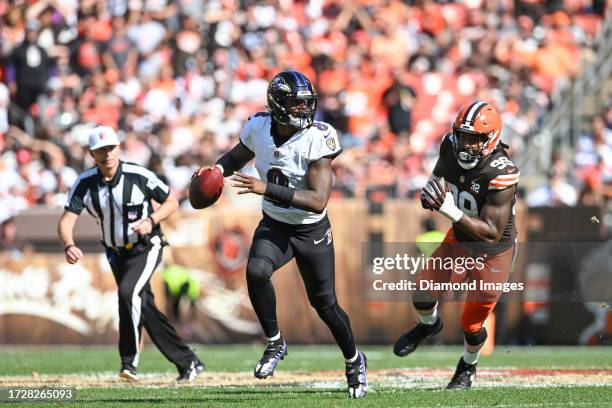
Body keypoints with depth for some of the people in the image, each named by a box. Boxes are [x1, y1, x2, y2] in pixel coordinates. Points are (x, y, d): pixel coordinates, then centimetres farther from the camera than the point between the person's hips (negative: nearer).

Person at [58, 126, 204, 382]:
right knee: (144, 307, 8)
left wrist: (151, 221, -25)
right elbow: (67, 220, -21)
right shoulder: (85, 183, -13)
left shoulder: (139, 176, -19)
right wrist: (69, 246, -42)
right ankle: (188, 363, 20)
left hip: (146, 248, -5)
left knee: (128, 292, -29)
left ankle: (130, 360, -20)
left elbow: (171, 202, -6)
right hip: (116, 253, 5)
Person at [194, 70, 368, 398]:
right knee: (256, 271, -28)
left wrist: (267, 189, -40)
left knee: (324, 303, 8)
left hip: (312, 230, -2)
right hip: (274, 226, 3)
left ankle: (354, 361, 36)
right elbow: (237, 156, 13)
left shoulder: (318, 139, -25)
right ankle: (274, 343, -6)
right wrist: (216, 170, -10)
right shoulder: (258, 128, -12)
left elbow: (319, 201, -32)